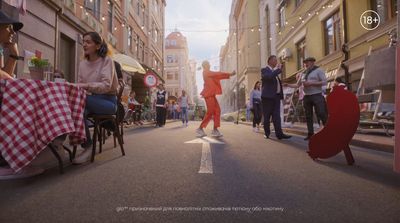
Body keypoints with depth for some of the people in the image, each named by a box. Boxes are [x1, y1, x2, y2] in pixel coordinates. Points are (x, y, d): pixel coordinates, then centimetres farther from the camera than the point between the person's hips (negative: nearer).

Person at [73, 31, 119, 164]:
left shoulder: (106, 60, -4)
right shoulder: (82, 64, 12)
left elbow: (106, 85, -18)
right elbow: (81, 85, 9)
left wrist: (87, 85, -32)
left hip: (107, 100, -4)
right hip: (91, 101, 4)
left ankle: (88, 145, -21)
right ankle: (87, 146, -19)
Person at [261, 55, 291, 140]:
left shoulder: (275, 71, 23)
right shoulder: (264, 70, -2)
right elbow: (269, 76, -23)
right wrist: (279, 69, -13)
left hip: (276, 96, 7)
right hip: (268, 96, -7)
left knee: (277, 116, 1)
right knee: (267, 116, 1)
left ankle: (279, 133, -3)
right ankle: (267, 133, 10)